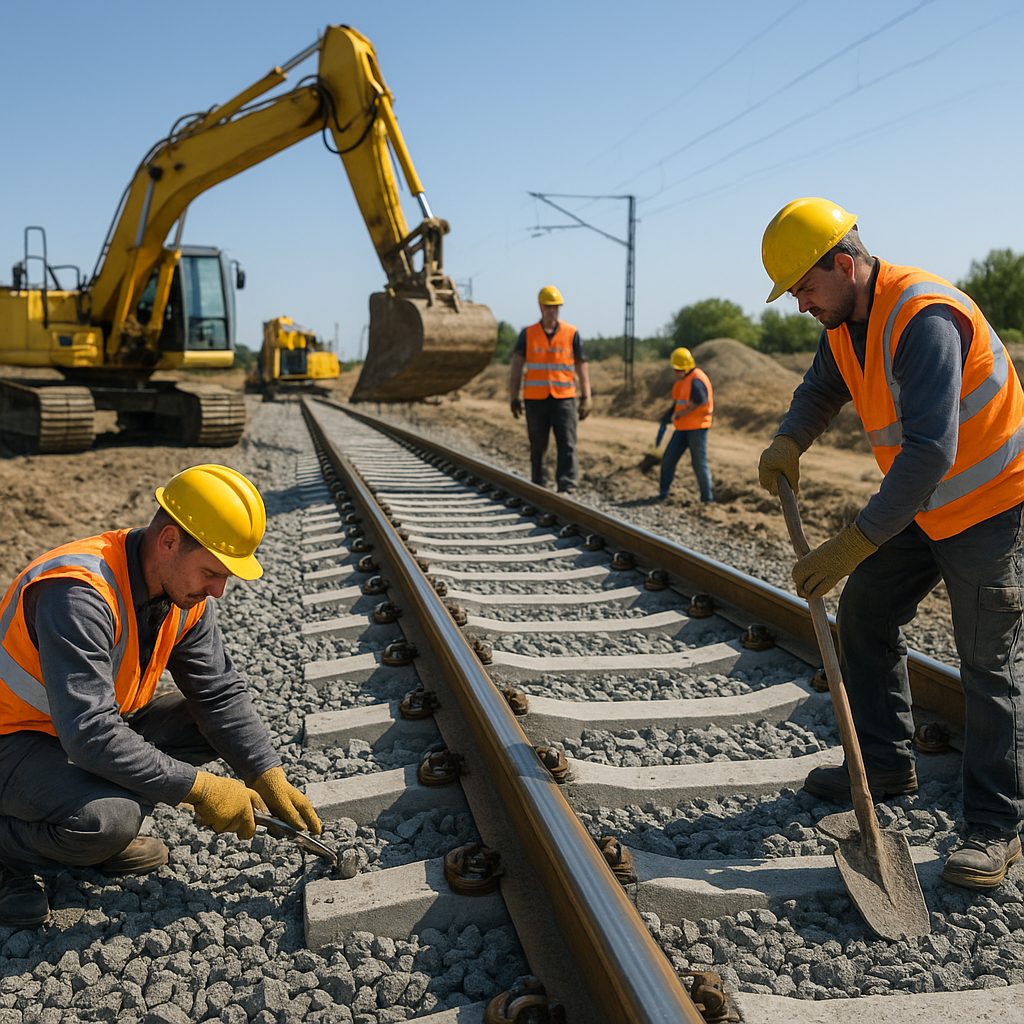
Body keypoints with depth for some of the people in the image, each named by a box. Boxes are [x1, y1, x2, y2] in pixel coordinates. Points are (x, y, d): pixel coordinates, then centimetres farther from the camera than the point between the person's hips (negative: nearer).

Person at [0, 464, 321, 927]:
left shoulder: (183, 592, -7)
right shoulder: (78, 594, -33)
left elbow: (221, 693, -2)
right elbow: (91, 734, -37)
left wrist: (270, 778, -12)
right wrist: (200, 788, -31)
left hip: (99, 727, 8)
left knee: (209, 725, -4)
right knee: (108, 818, -33)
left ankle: (106, 828, 4)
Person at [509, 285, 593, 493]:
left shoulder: (572, 333, 4)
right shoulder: (528, 334, 5)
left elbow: (581, 367, 6)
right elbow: (516, 367, 6)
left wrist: (586, 398, 0)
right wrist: (513, 397, -1)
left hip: (564, 398, -1)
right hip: (535, 399, 1)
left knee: (567, 445, -9)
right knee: (537, 447, 9)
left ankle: (567, 488, -10)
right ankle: (538, 486, 20)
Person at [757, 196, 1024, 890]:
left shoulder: (925, 318, -30)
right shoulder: (844, 321, 0)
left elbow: (932, 450, -36)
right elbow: (821, 391, 15)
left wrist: (855, 544, -39)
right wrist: (789, 442, -8)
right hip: (920, 504, 9)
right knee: (864, 616, 11)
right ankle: (887, 764, 25)